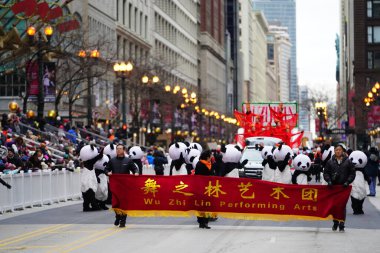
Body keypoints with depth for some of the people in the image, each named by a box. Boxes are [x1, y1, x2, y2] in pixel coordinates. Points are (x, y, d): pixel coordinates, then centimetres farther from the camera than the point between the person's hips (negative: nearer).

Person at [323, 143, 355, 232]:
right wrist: (329, 180, -8)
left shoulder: (348, 162, 2)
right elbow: (325, 173, 9)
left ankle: (341, 225, -1)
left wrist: (347, 182, -8)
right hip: (333, 186, 2)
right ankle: (335, 223, 19)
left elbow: (352, 173, 5)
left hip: (343, 187, -2)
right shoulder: (330, 162, 5)